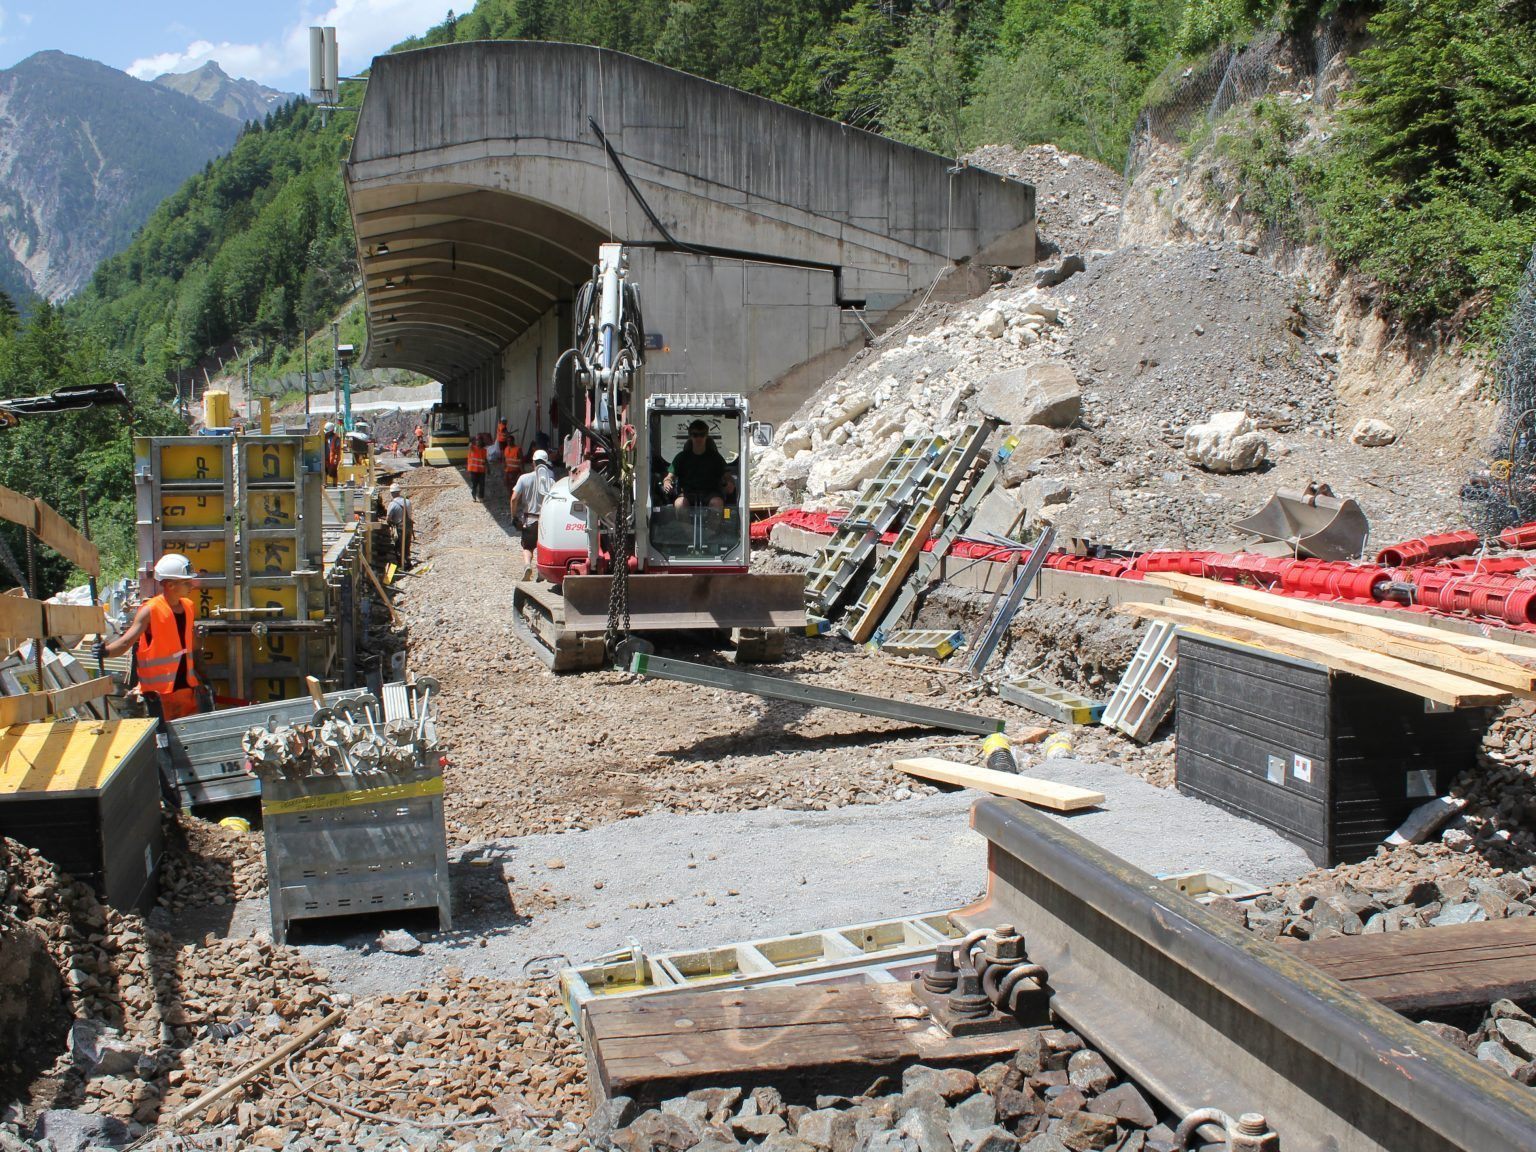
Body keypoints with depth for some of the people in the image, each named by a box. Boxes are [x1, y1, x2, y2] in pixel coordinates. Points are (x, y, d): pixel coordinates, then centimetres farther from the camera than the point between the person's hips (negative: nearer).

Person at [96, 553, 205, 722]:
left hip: (186, 685, 7)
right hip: (159, 690, -7)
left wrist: (199, 676, 22)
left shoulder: (188, 606, 8)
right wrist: (106, 650, -38)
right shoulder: (150, 610, -11)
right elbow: (127, 641, -18)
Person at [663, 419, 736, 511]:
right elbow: (670, 476, 6)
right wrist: (666, 482, -20)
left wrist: (730, 484, -21)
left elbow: (726, 475, 5)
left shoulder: (715, 457, 12)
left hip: (710, 492, 0)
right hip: (688, 494, 0)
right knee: (679, 503, -34)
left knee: (717, 502, -35)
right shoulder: (682, 457, 12)